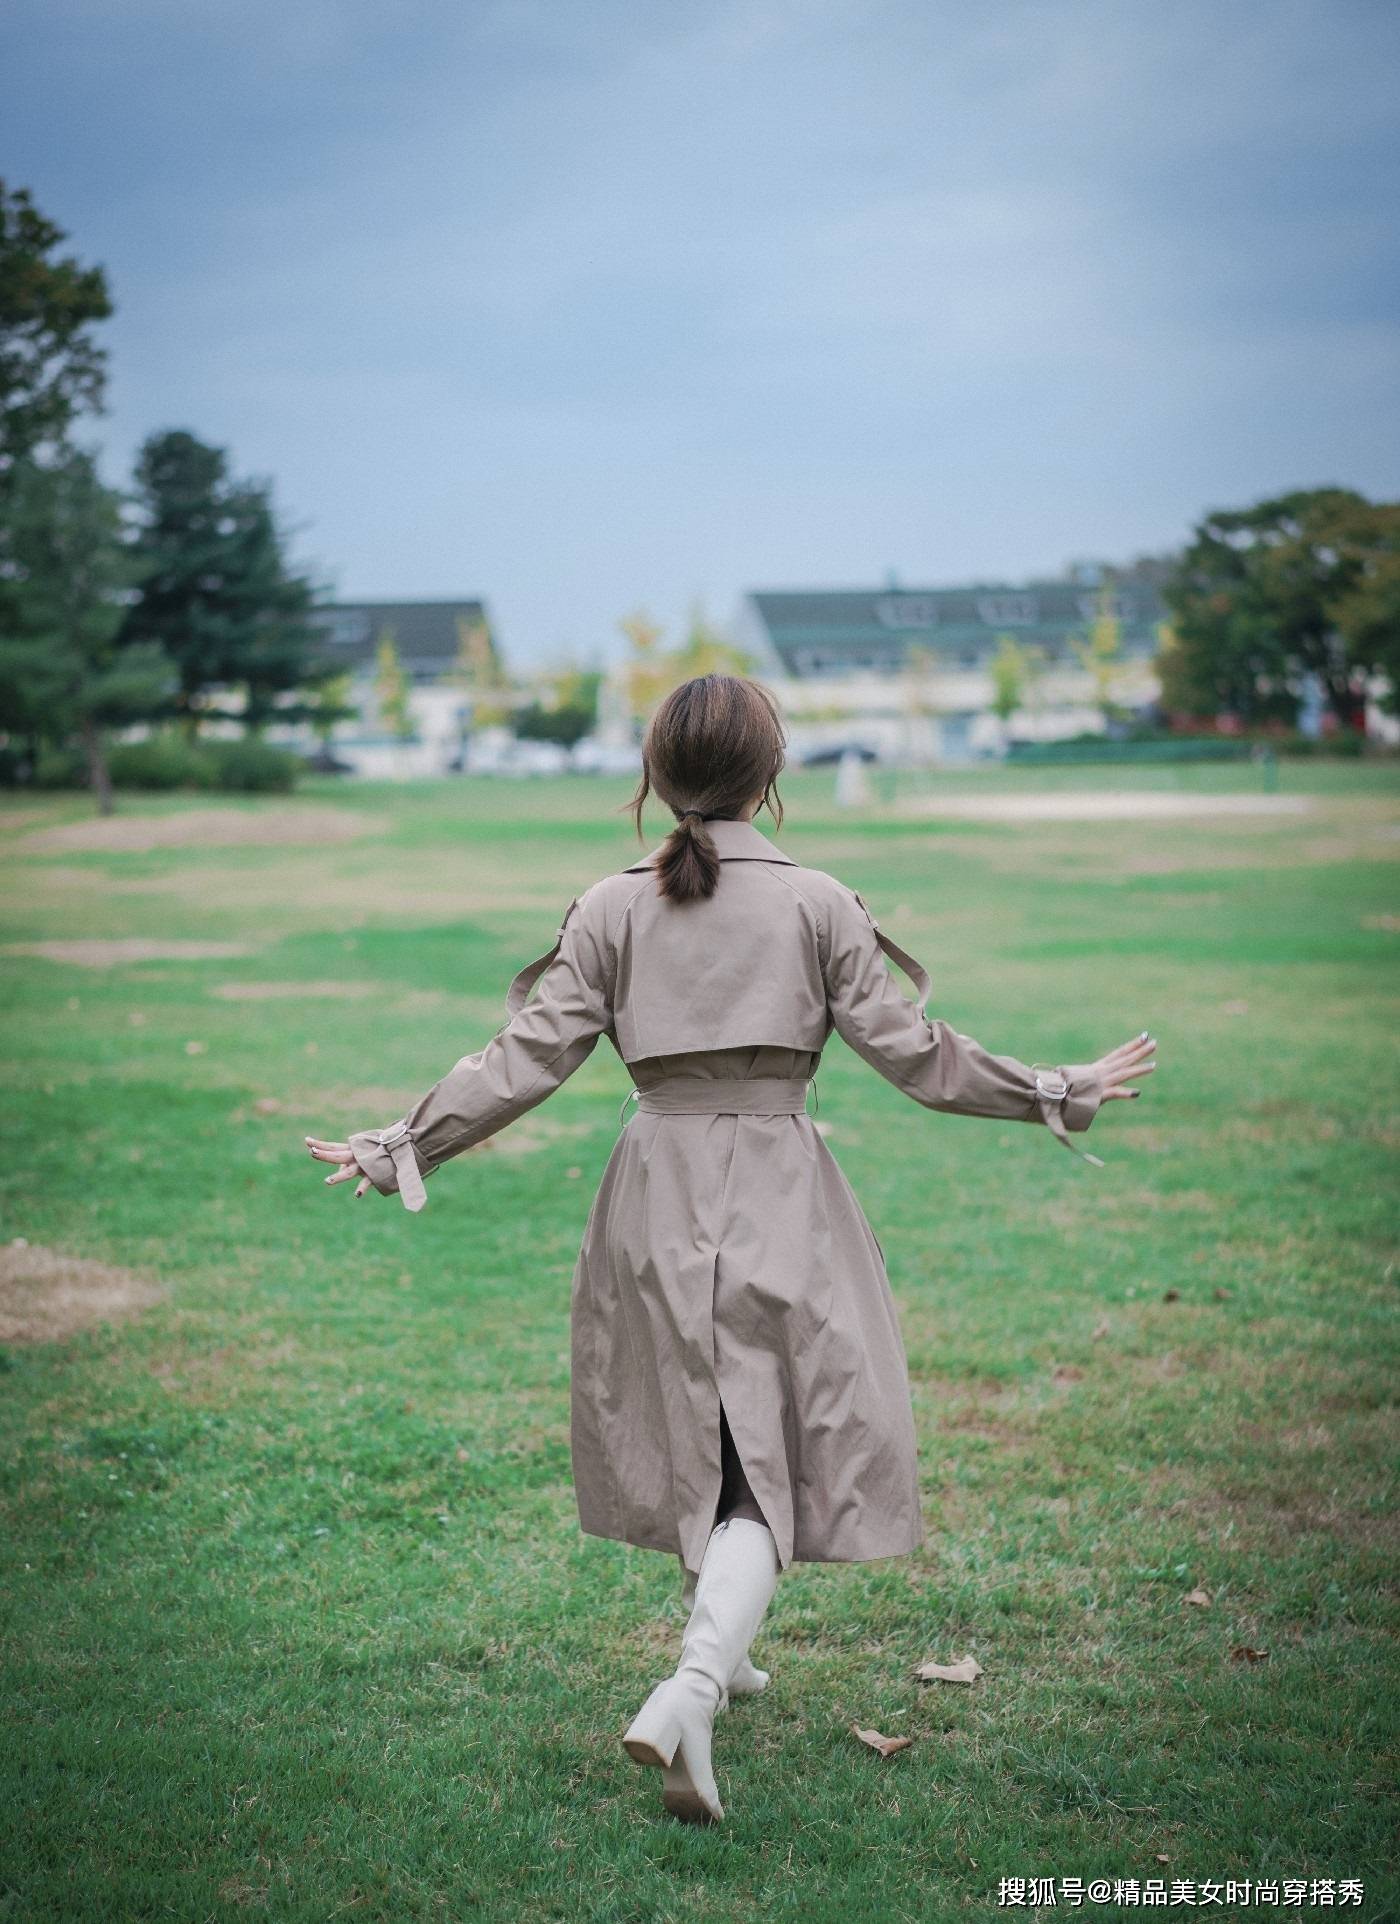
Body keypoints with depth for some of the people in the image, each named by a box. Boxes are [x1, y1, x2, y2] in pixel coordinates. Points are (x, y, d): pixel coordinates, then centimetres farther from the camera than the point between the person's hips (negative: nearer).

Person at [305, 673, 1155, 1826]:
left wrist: (405, 1146, 7)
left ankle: (718, 1655, 35)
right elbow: (913, 1051, -3)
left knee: (694, 1438, 20)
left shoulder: (613, 909, -1)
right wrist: (1061, 1093, 8)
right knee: (771, 1459, 1)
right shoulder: (818, 904, -5)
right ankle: (691, 1692, -18)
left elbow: (528, 1057, -3)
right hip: (780, 1195, -3)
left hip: (658, 1194, 3)